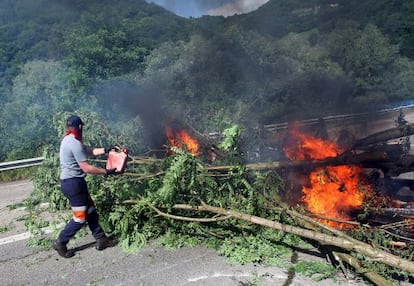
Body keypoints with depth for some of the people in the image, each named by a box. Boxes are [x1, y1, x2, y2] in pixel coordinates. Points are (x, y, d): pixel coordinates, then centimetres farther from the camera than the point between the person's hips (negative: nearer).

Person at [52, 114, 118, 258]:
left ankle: (101, 239, 22)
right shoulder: (74, 143, -21)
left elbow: (89, 150, 18)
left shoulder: (68, 140, 10)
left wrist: (107, 150, 17)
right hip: (73, 183, -10)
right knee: (80, 218, 1)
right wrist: (106, 172, -13)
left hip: (71, 182, 10)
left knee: (91, 211, 14)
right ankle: (60, 243, 16)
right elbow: (86, 168, -20)